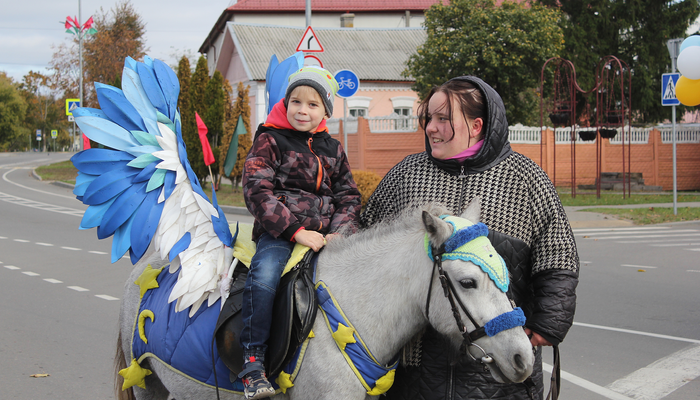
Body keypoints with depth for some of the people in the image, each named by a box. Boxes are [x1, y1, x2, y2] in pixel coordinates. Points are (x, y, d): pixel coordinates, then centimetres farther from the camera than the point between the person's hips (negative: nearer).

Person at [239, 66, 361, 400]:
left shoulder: (332, 150, 16)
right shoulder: (270, 141, 2)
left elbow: (348, 196, 16)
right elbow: (258, 191, -9)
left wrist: (339, 232, -5)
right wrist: (296, 230, -16)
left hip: (324, 233, 5)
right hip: (279, 232, -5)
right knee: (264, 278, -30)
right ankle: (253, 362, -23)